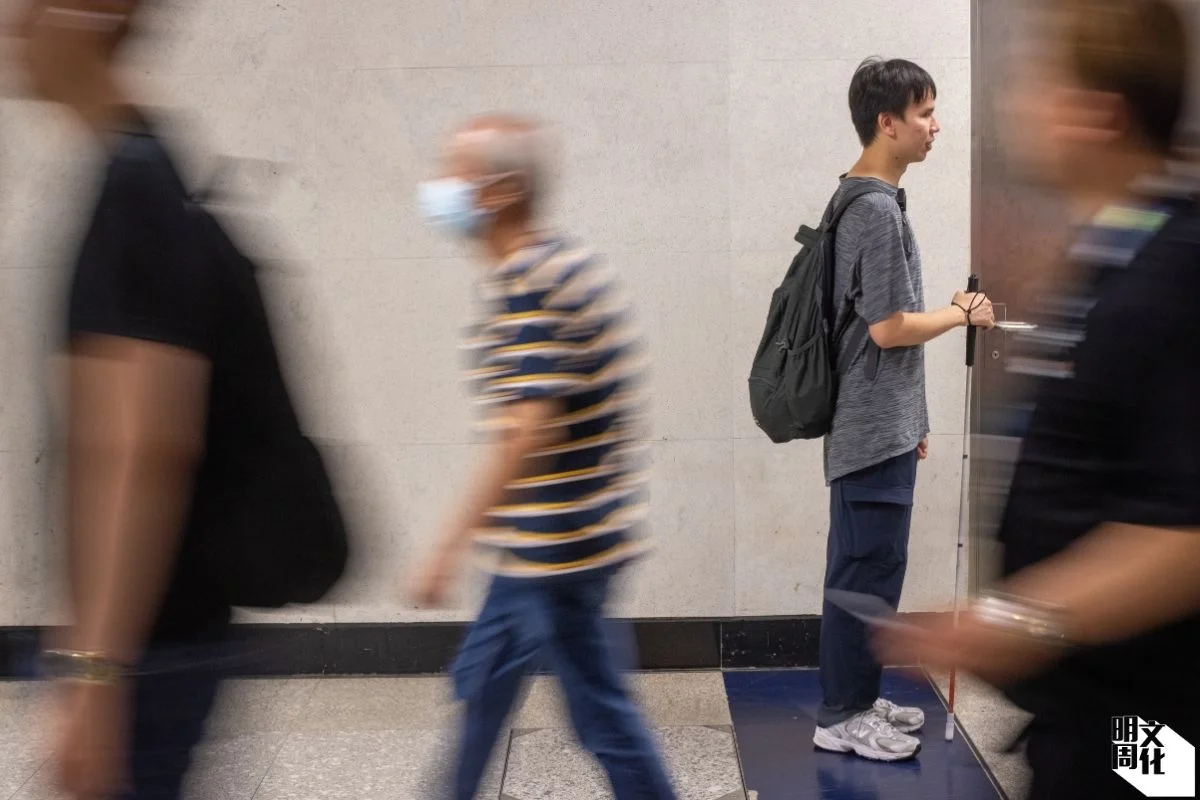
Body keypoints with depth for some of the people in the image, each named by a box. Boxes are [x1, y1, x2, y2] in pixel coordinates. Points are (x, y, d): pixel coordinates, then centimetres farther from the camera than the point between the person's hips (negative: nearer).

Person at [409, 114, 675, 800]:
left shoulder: (527, 287, -20)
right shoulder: (563, 266, 9)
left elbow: (526, 430, -28)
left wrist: (452, 545, -26)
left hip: (560, 546, -10)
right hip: (542, 543, 10)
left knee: (601, 708, 3)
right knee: (485, 674, 22)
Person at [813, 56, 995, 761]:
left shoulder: (868, 200, 13)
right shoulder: (878, 208, -19)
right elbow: (889, 328, -21)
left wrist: (911, 414, 21)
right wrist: (963, 313, -6)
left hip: (880, 423, 10)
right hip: (874, 430, -10)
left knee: (868, 566, 16)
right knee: (869, 569, -1)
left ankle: (857, 697, 26)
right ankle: (843, 716, 9)